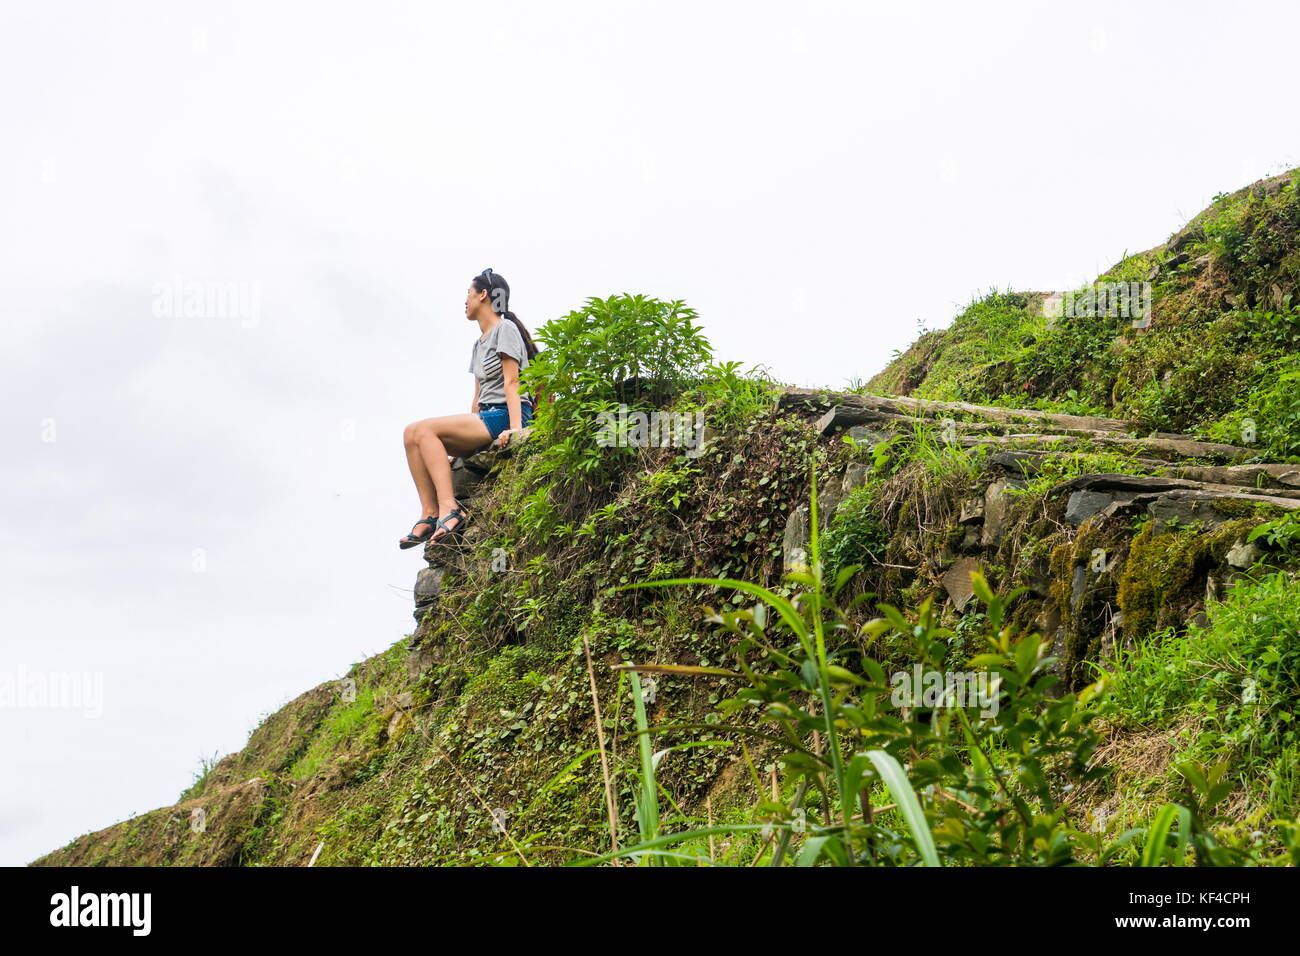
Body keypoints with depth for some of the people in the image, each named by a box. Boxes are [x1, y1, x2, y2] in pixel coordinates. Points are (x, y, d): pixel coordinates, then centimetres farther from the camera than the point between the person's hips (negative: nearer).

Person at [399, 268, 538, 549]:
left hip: (503, 415, -9)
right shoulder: (478, 345, 27)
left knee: (424, 430, -22)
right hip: (485, 417, 9)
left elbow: (511, 382, -12)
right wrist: (463, 441, 16)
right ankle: (429, 514, -18)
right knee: (412, 433, -7)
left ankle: (449, 509, -32)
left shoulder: (505, 329, -1)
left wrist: (514, 428, -23)